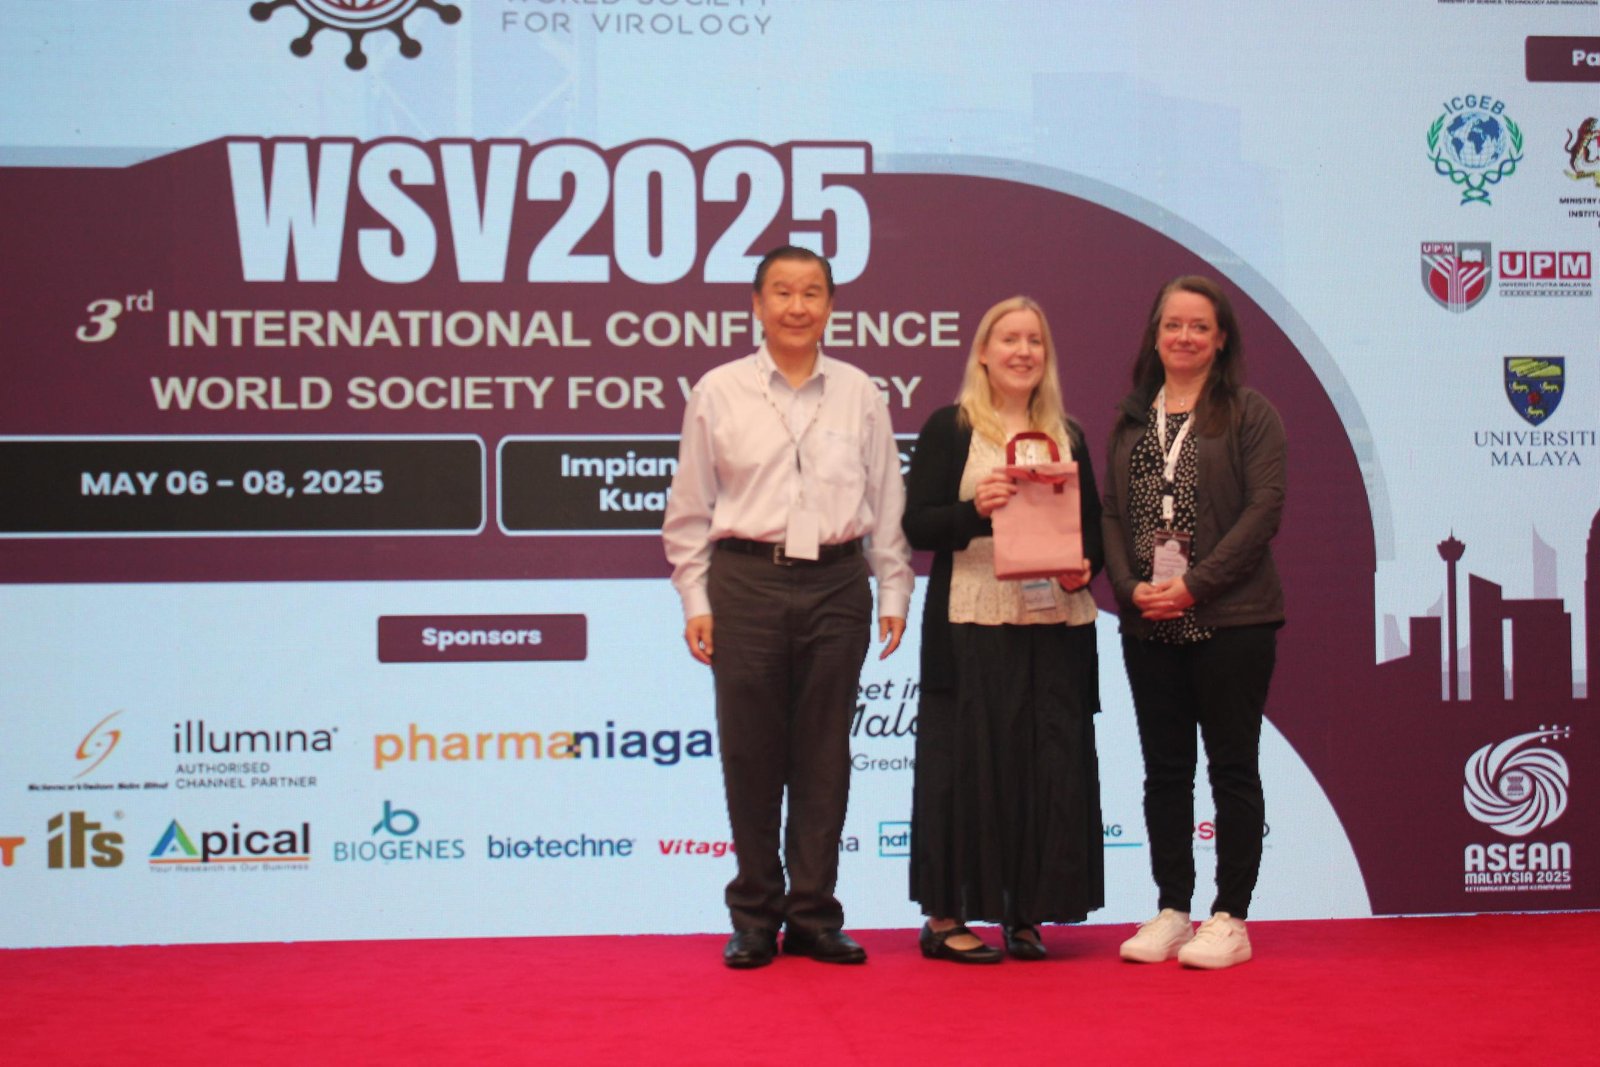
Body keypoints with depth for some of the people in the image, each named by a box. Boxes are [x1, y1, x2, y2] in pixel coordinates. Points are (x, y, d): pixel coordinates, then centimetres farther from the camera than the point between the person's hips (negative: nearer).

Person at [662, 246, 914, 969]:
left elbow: (886, 502, 12)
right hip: (747, 583, -1)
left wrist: (894, 591, 8)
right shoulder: (718, 393, 4)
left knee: (824, 756, 6)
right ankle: (754, 917, 14)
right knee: (750, 754, 2)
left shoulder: (859, 395, 9)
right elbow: (689, 508, 6)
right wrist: (695, 600, 0)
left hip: (837, 584, 2)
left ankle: (814, 916, 15)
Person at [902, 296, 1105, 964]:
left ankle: (1026, 914, 12)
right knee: (968, 761, -3)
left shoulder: (1068, 435, 17)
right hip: (973, 625, -4)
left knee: (1052, 765, 2)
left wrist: (1087, 566, -2)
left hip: (1056, 624, 4)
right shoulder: (949, 429, 4)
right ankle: (946, 916, 4)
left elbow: (1094, 525, 19)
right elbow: (917, 525, -2)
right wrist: (976, 509, -19)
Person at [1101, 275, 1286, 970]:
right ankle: (1171, 910, 17)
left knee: (1232, 766, 2)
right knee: (1164, 769, 9)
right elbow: (1111, 513, 9)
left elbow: (1263, 509, -9)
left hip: (1231, 619, -4)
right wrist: (1133, 587, -7)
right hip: (1148, 624, 4)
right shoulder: (1131, 420, 13)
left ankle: (1230, 918, 9)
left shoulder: (1250, 415, -1)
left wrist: (1193, 585, -15)